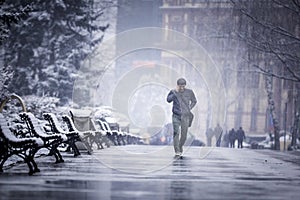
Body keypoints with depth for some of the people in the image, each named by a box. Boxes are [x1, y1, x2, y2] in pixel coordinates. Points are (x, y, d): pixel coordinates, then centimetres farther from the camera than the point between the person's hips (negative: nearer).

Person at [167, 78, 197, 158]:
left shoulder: (189, 92, 0)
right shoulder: (173, 92, -3)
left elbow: (194, 101, 16)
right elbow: (168, 100, -20)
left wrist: (189, 108, 3)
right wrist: (175, 92, -28)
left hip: (185, 116, 1)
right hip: (176, 116, -1)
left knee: (184, 135, 1)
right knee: (176, 133, -13)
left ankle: (180, 147, 28)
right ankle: (177, 152, -12)